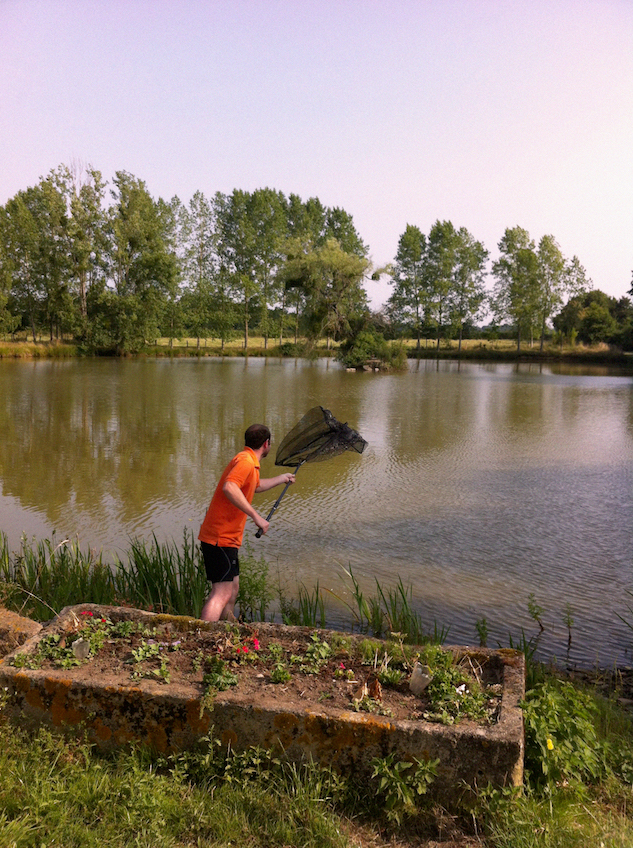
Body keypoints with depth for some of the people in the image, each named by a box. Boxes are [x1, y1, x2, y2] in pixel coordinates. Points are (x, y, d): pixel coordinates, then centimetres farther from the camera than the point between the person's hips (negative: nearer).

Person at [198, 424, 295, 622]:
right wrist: (256, 516, -30)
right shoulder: (246, 461, -14)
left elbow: (255, 486, 40)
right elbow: (229, 488, -32)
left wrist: (282, 478, 53)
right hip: (221, 538, -11)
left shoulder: (248, 461, 19)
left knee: (232, 589, 19)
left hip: (225, 538, 11)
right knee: (222, 593, -14)